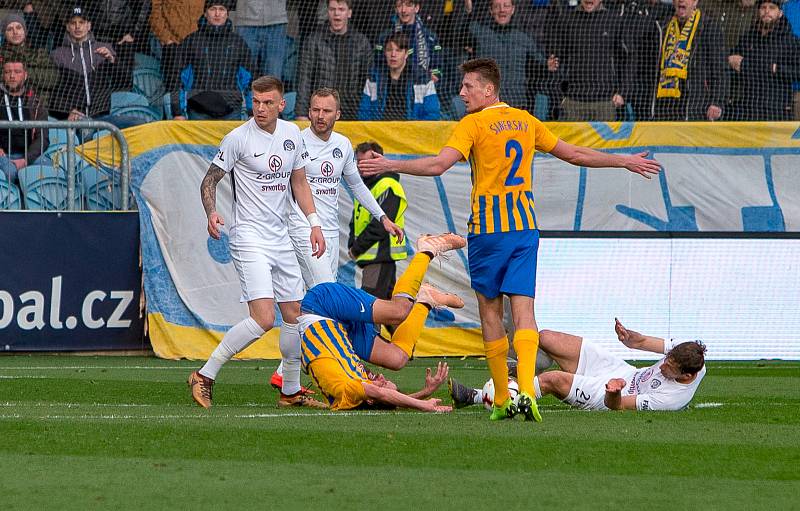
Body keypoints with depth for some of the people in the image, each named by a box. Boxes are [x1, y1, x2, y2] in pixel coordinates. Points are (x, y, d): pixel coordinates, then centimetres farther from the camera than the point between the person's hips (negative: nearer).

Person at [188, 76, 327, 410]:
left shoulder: (292, 135, 8)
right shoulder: (238, 138, -10)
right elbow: (209, 181, -4)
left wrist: (314, 223, 11)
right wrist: (211, 212, -23)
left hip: (280, 238, 7)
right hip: (249, 239, -7)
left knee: (294, 316, 10)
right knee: (263, 318, -19)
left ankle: (291, 392, 23)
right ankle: (205, 376, -10)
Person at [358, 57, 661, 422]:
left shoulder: (473, 125, -7)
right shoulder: (526, 122, 12)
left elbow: (439, 164, -20)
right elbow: (575, 154, 19)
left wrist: (390, 165, -15)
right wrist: (626, 162, 32)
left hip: (488, 228, -4)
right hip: (525, 226, 4)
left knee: (490, 310, 6)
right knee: (523, 308, -4)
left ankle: (501, 400, 8)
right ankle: (526, 390, -23)